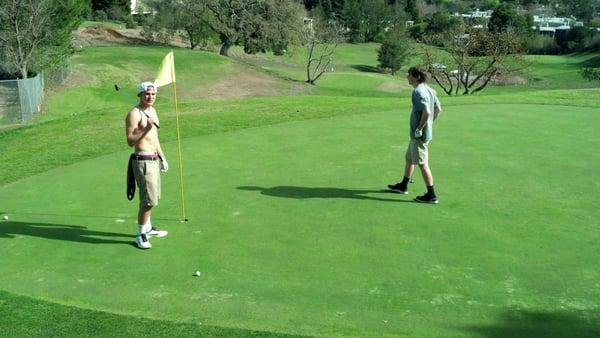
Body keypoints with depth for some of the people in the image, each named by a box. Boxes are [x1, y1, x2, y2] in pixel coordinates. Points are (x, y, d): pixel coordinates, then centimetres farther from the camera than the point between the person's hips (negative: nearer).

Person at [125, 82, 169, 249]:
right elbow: (130, 141, -19)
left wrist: (162, 157, 24)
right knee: (149, 200, -11)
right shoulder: (134, 114, -13)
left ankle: (148, 227, 34)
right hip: (142, 161, -9)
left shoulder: (152, 111, 14)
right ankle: (140, 235, 1)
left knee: (153, 197, 18)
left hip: (154, 159, 9)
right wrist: (145, 129, -29)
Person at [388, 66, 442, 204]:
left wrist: (419, 129, -20)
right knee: (409, 158, 22)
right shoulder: (429, 89, 10)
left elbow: (427, 112, -29)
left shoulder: (418, 92, -20)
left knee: (423, 164, -3)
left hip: (419, 135, -10)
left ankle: (431, 195, 4)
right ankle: (403, 186, 36)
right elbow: (438, 109, 16)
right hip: (423, 132, 10)